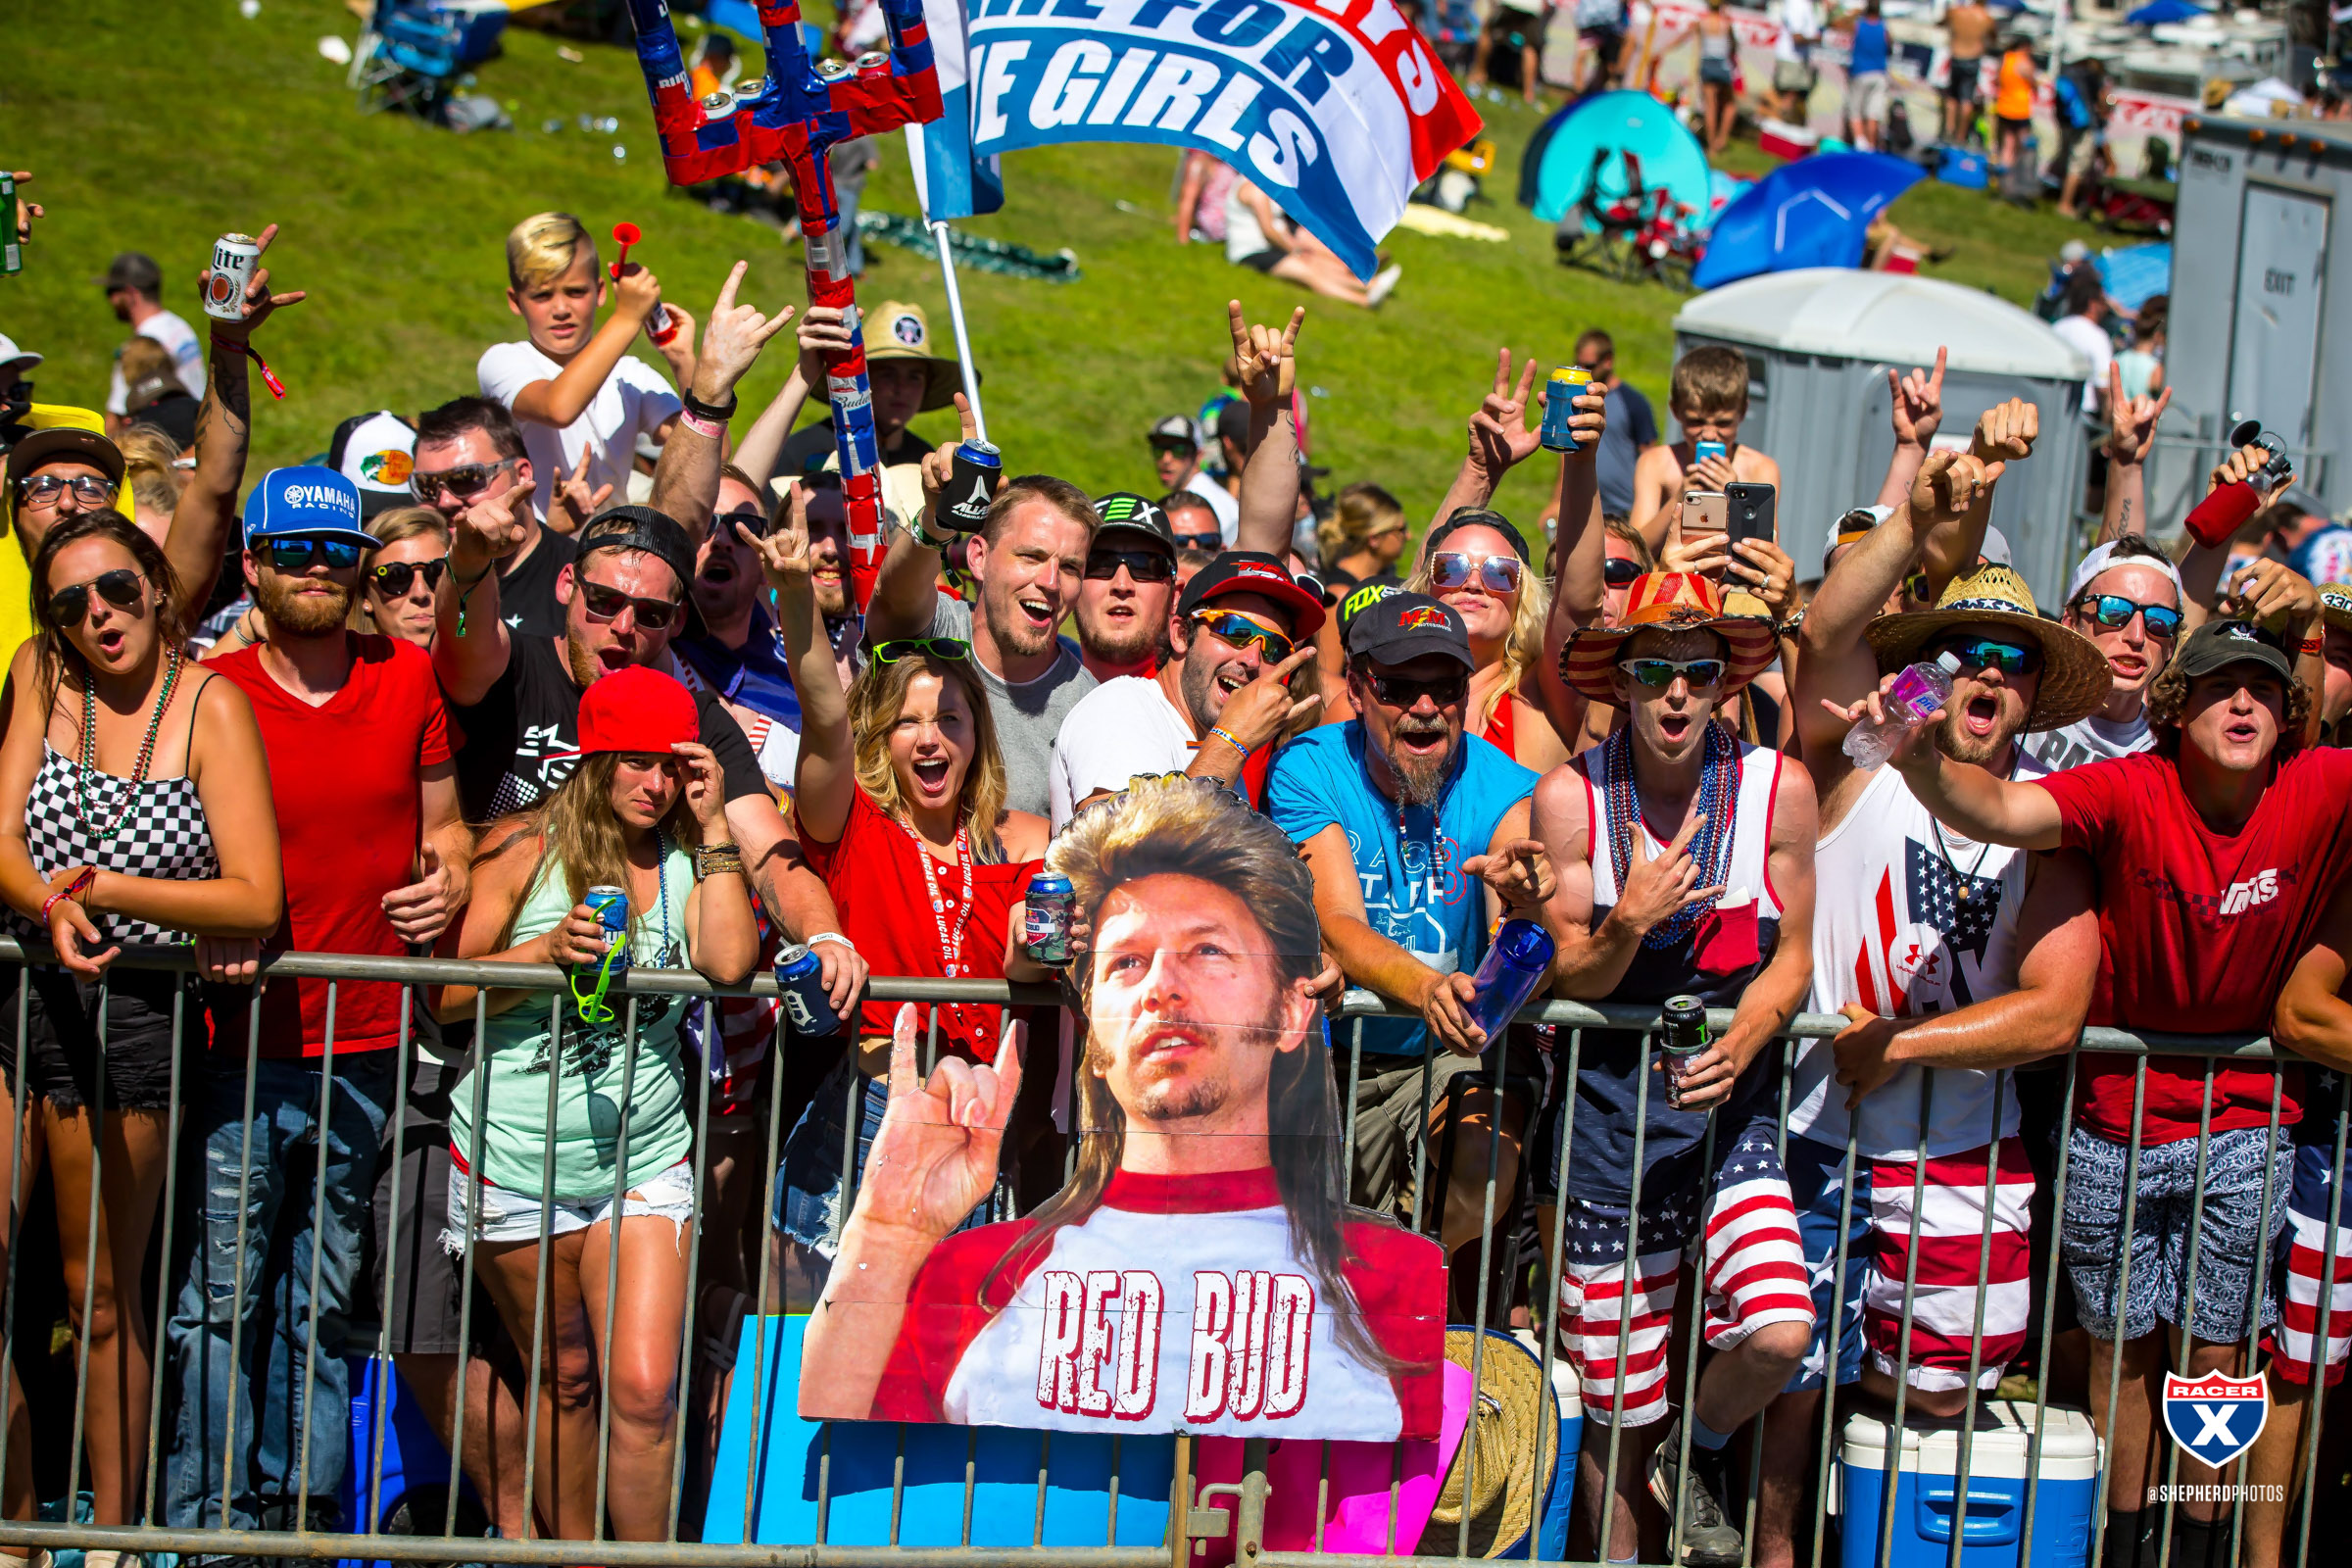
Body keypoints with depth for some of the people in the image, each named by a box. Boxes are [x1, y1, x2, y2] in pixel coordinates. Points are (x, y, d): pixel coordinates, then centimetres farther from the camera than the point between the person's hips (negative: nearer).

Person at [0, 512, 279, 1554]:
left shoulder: (211, 705, -6)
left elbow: (255, 899, -12)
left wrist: (106, 890, -18)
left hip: (133, 1011, -3)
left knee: (102, 1296, 7)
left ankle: (112, 1532, 21)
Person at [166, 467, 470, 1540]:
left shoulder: (410, 681, 7)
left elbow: (443, 825, 16)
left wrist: (451, 878, -5)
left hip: (371, 1047, 2)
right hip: (246, 1041, -2)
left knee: (326, 1299, 11)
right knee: (222, 1296, -3)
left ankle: (307, 1508, 20)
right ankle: (207, 1519, 6)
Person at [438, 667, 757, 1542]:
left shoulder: (689, 860, 3)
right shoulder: (524, 848, -2)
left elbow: (729, 963, -16)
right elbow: (443, 993, -2)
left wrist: (715, 828, -11)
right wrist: (545, 952, -18)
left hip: (647, 1158, 1)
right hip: (516, 1162, -1)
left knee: (644, 1388, -10)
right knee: (564, 1378, 12)